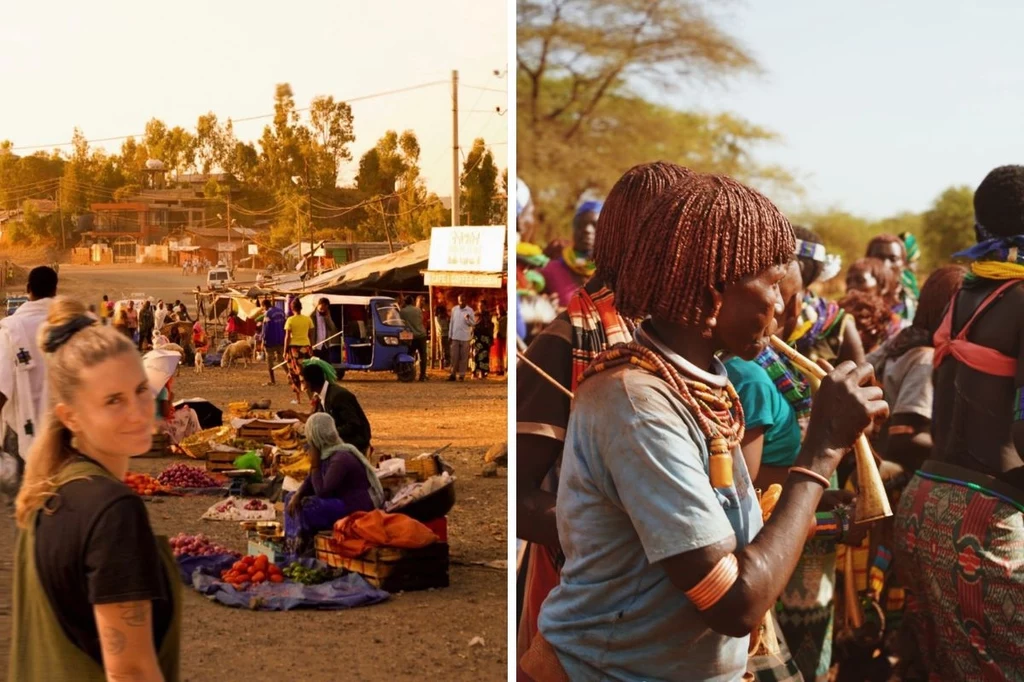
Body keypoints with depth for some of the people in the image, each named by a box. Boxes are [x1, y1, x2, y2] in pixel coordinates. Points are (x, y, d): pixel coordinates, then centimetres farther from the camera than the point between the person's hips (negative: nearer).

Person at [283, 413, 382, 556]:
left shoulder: (341, 458, -25)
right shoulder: (325, 453, 5)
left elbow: (321, 491, -25)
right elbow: (310, 482, 12)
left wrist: (314, 464, -18)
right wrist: (297, 494, -8)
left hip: (357, 508, -10)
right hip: (342, 501, 10)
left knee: (305, 507, -21)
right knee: (292, 498, 8)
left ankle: (302, 552, -4)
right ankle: (291, 545, 3)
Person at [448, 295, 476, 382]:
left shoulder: (470, 310, -1)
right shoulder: (454, 309, 7)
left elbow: (473, 323, -2)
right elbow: (451, 323, 11)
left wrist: (468, 319, -21)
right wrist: (450, 335, 8)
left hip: (465, 338, -2)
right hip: (455, 337, 2)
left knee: (464, 357, 1)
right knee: (454, 356, 2)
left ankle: (462, 375, 5)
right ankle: (453, 374, 7)